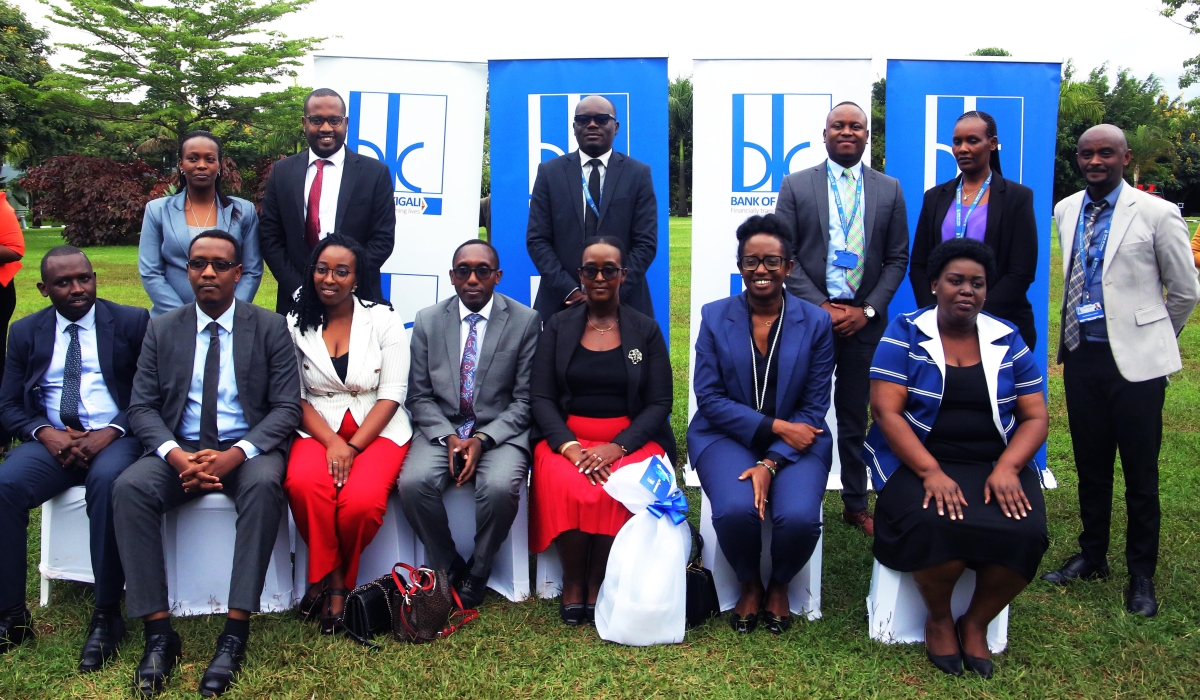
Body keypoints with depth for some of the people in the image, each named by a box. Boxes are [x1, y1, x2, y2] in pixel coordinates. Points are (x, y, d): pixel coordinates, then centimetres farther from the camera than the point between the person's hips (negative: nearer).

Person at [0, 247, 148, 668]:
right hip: (52, 440, 3)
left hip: (114, 438, -3)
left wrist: (112, 432, -16)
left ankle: (107, 615, -26)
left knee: (108, 481, -36)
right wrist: (45, 433, -11)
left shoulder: (132, 322, 6)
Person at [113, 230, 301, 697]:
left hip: (248, 449, -2)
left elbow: (287, 408, -3)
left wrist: (234, 454, -20)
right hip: (179, 450, 3)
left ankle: (235, 633, -32)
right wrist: (176, 455, -16)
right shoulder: (162, 330, 10)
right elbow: (142, 407, 4)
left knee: (264, 485, -36)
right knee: (129, 488, -28)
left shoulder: (270, 328, 3)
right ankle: (159, 633, -23)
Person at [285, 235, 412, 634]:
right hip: (317, 430, 2)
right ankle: (329, 577, -7)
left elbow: (391, 395, -3)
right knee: (304, 484, -33)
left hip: (376, 430, -1)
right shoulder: (296, 325, 7)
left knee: (361, 501, -31)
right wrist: (332, 442, -16)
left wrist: (352, 447, -14)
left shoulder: (384, 320, 3)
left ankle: (340, 580, -1)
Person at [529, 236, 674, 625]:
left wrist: (618, 446, -15)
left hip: (630, 439, 0)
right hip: (566, 437, 1)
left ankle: (597, 586, -13)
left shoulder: (646, 329, 7)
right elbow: (541, 397, 2)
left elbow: (660, 403, 1)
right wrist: (569, 446, -16)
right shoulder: (558, 327, 10)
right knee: (568, 487, -32)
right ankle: (572, 585, -11)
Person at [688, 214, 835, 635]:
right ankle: (749, 585, 5)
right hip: (727, 436, 0)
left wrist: (771, 463, -16)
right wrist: (774, 426, -16)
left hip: (795, 442, 0)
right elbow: (709, 398, -4)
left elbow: (814, 407, -2)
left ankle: (779, 586, 8)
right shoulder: (715, 317, 1)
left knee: (799, 516, -28)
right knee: (736, 509, -30)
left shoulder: (816, 322, 0)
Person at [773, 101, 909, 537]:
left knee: (856, 416, 9)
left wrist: (867, 310, -6)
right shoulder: (796, 186, 2)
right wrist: (820, 305, -10)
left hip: (864, 319, 2)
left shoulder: (889, 190, 7)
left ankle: (856, 504, 20)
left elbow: (897, 258, 6)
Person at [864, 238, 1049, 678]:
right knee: (937, 525, -33)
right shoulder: (905, 333, -1)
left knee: (1025, 533, -26)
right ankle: (938, 619, 0)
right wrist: (930, 472, -21)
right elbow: (885, 412, -9)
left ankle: (976, 623, 3)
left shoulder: (1007, 340, 8)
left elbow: (1036, 417, 6)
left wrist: (1007, 468, -14)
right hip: (919, 461, -3)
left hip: (997, 465, 3)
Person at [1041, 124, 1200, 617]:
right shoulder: (1065, 211, 7)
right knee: (1090, 464, 15)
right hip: (1081, 355, 5)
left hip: (1135, 359, -4)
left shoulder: (1156, 214, -8)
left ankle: (1141, 575, 20)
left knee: (1140, 473, 5)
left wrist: (1150, 337, 11)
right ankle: (1092, 555, 31)